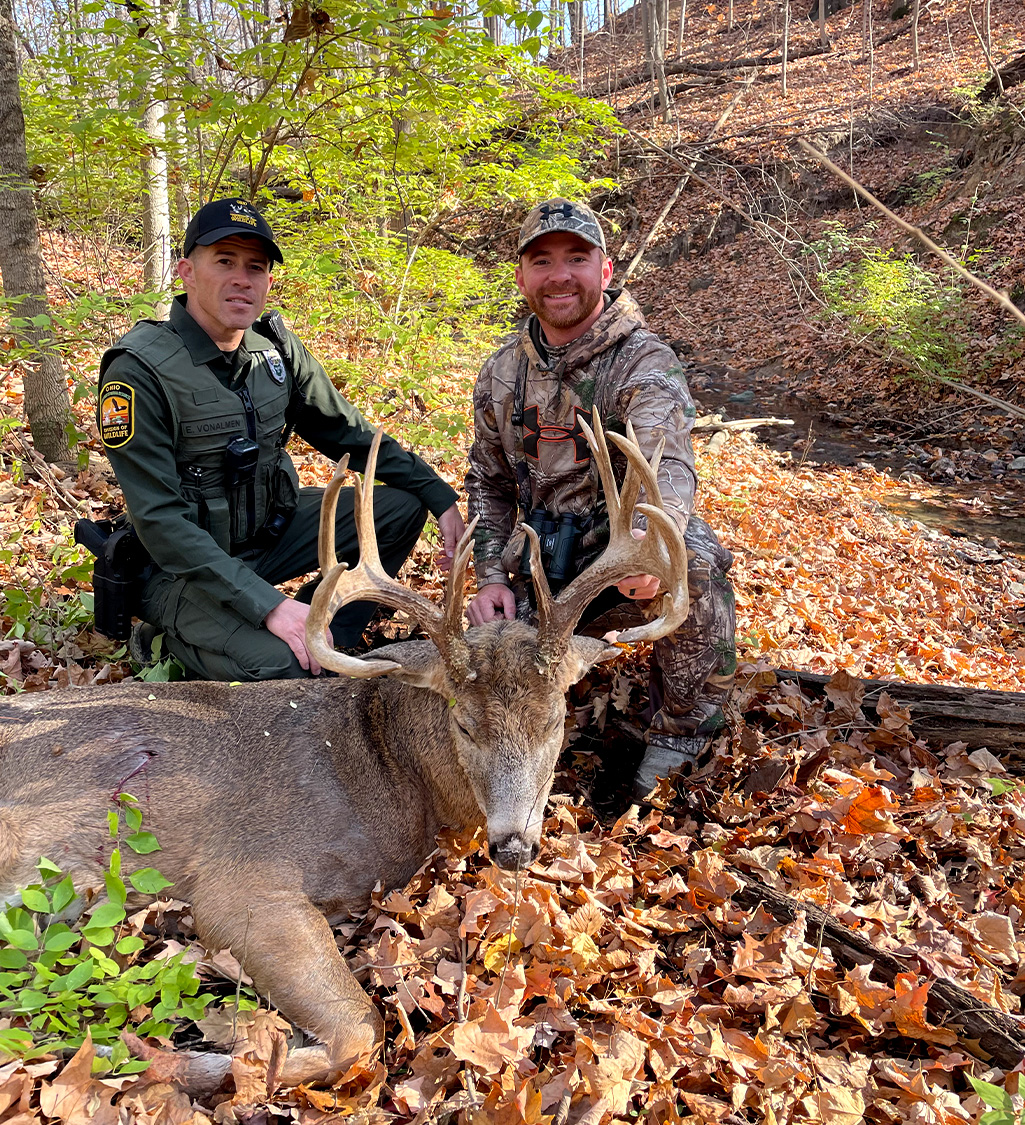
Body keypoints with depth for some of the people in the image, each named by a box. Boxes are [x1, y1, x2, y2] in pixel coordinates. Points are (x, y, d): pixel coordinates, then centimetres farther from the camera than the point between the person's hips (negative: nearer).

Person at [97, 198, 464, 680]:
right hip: (188, 567, -7)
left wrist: (442, 498, 2)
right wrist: (268, 605, -32)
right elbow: (160, 519, -25)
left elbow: (350, 435, 9)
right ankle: (182, 640, 1)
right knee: (280, 669, -31)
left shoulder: (275, 346, -2)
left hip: (272, 528, 8)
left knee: (404, 507, -1)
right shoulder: (139, 370, -21)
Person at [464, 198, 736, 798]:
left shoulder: (646, 363, -13)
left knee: (695, 558, -36)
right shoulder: (502, 372, 6)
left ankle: (683, 729, -12)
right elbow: (488, 483, 13)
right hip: (544, 575, 4)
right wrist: (492, 577, -1)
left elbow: (666, 464, -32)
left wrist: (648, 537, -55)